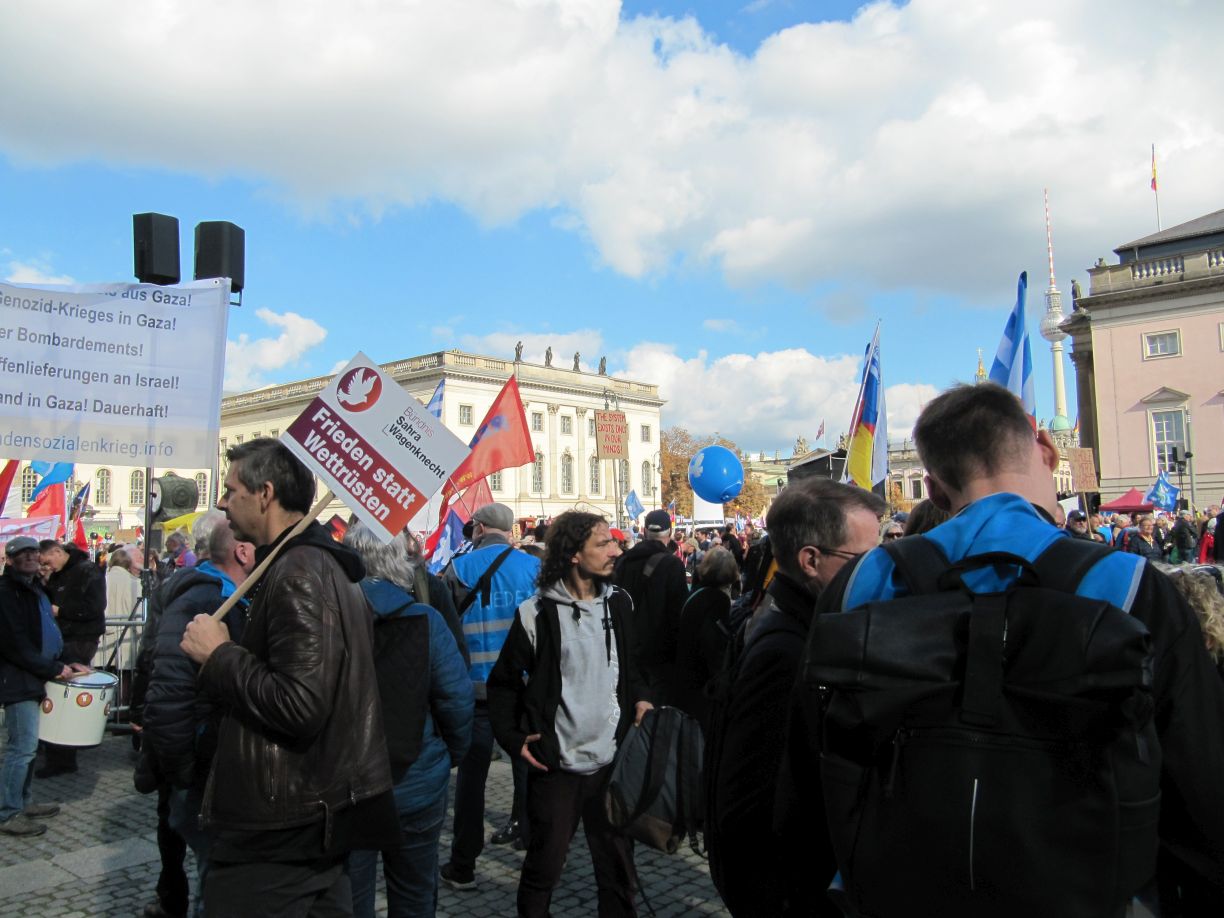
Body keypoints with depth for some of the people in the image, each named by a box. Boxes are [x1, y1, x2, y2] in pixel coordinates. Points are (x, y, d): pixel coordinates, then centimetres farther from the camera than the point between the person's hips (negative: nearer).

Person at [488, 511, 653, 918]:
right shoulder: (537, 613, -10)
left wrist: (639, 698, 1)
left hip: (612, 760, 4)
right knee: (544, 865, 12)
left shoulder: (618, 602, 4)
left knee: (618, 863, 14)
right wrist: (513, 738, -7)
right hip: (556, 764, -4)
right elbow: (504, 682, -1)